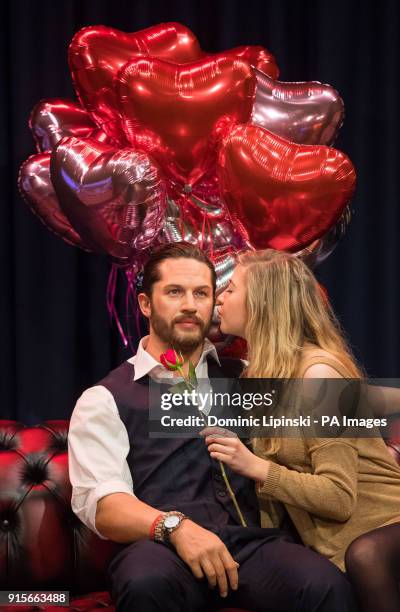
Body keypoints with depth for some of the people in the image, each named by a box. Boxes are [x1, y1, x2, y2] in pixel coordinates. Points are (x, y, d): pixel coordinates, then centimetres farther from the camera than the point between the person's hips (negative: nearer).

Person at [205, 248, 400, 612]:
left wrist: (254, 467, -24)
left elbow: (340, 498, -19)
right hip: (338, 541, 7)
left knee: (364, 556, -38)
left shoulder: (317, 371, -16)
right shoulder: (263, 374, 9)